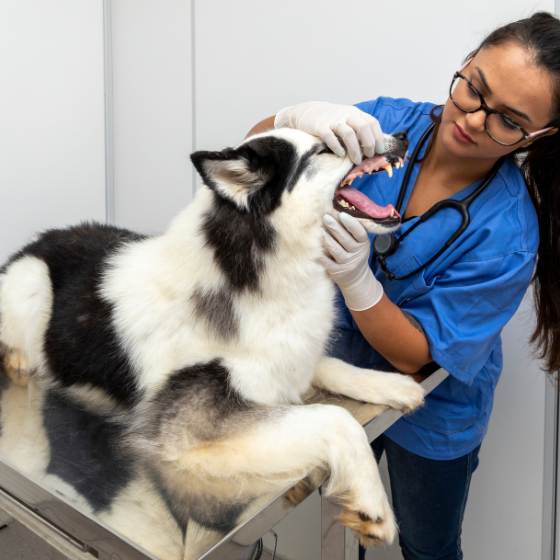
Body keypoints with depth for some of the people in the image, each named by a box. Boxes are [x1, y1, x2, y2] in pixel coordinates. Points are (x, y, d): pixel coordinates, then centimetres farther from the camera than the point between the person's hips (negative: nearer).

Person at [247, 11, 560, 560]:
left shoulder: (506, 234, -28)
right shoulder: (389, 122, -19)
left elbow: (416, 357, -26)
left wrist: (355, 276, -43)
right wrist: (300, 116, -39)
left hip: (427, 414, -3)